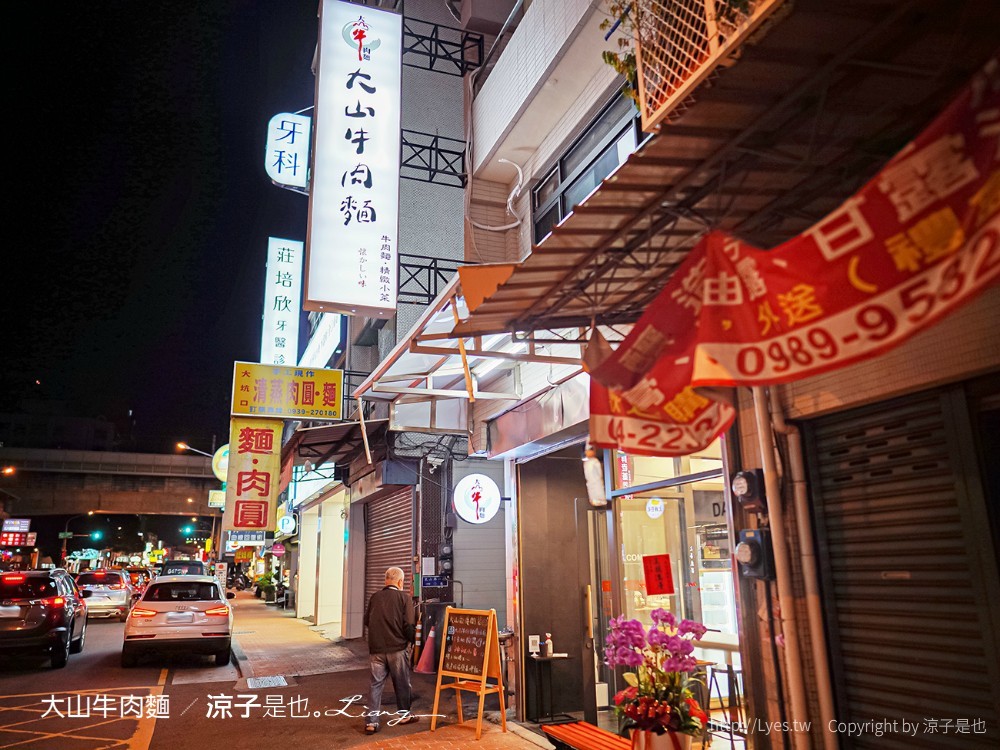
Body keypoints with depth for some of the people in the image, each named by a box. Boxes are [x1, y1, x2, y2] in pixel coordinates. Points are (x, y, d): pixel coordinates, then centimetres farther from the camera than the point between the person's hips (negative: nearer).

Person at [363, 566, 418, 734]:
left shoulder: (375, 597, 3)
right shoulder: (404, 597, -8)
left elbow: (367, 621, 10)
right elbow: (409, 625, -12)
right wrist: (412, 639, 5)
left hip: (376, 649, 3)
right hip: (398, 648, -3)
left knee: (376, 684, 9)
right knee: (402, 683, 14)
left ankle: (372, 722, 7)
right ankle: (404, 715, 28)